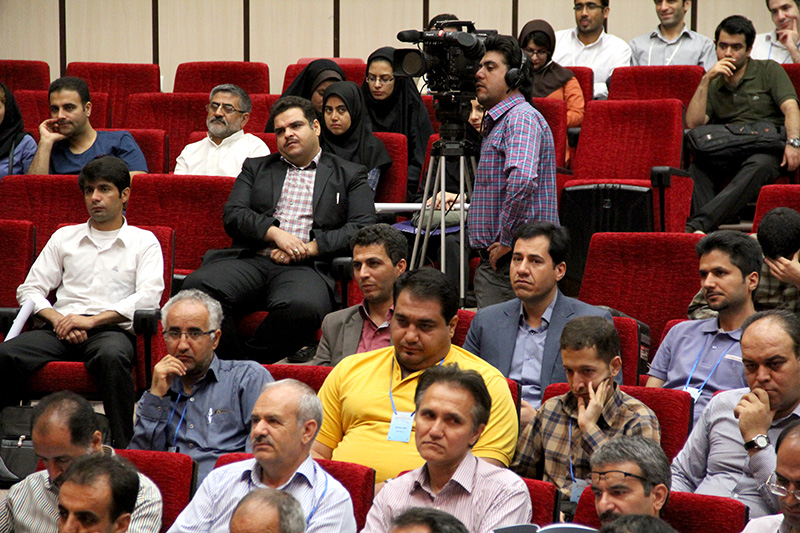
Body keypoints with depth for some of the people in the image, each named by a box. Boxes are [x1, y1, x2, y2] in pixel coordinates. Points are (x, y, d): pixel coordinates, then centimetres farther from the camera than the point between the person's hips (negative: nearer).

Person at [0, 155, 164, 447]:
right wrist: (59, 320, -5)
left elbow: (148, 297, -1)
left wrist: (92, 320, -12)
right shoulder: (64, 237, 25)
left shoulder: (143, 242, 15)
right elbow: (29, 290, 17)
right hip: (60, 329, 3)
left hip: (113, 328, -3)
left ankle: (124, 448, -39)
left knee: (111, 356, -41)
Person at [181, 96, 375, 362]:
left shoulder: (349, 175, 18)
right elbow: (233, 215, 12)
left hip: (305, 267, -2)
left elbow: (363, 228, 5)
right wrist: (275, 234, -7)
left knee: (302, 306, -40)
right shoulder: (256, 168, 26)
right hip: (251, 260, 2)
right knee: (198, 285, -31)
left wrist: (308, 248, -7)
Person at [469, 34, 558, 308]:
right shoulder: (497, 122, 22)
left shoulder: (522, 117, -13)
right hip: (495, 262, 10)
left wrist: (507, 239, -24)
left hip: (513, 260, -10)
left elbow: (523, 177, -30)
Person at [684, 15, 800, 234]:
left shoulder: (769, 71, 14)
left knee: (758, 166, -39)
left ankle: (698, 223, -54)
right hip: (724, 153, 4)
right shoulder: (712, 86, 24)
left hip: (766, 148, -4)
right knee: (698, 167, -30)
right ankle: (705, 233, -48)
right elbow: (693, 124, 8)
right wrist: (706, 80, 2)